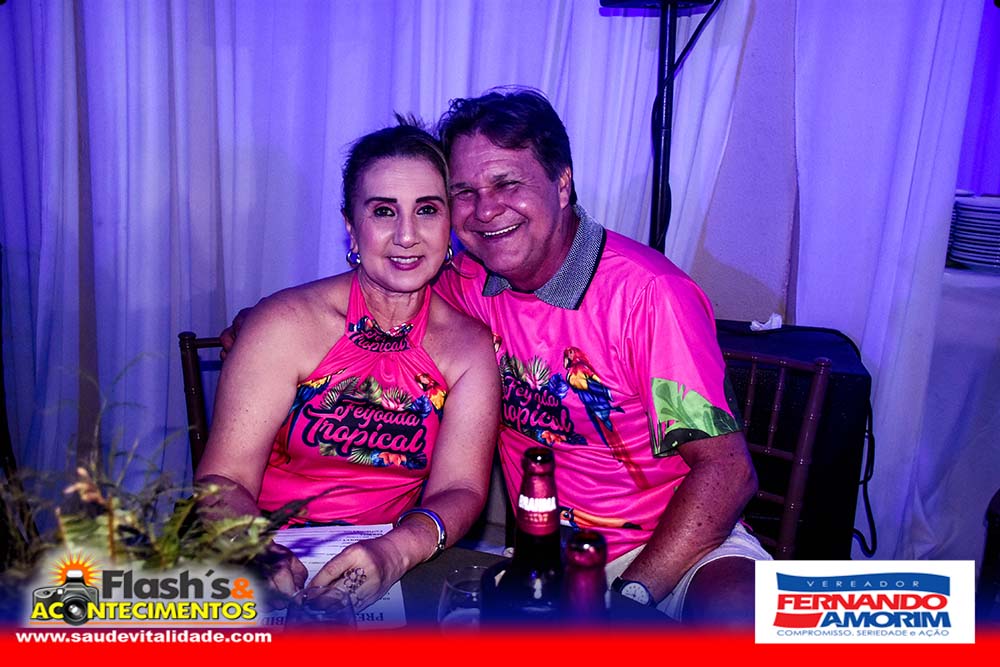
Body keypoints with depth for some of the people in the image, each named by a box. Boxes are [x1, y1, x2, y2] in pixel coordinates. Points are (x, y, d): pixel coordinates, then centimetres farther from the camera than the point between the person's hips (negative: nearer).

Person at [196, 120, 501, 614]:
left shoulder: (469, 346, 0)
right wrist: (264, 558, -30)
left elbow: (460, 490, -7)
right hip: (281, 570, -1)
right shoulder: (286, 324, -7)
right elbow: (223, 480, -9)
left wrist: (393, 551, -27)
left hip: (390, 577, 2)